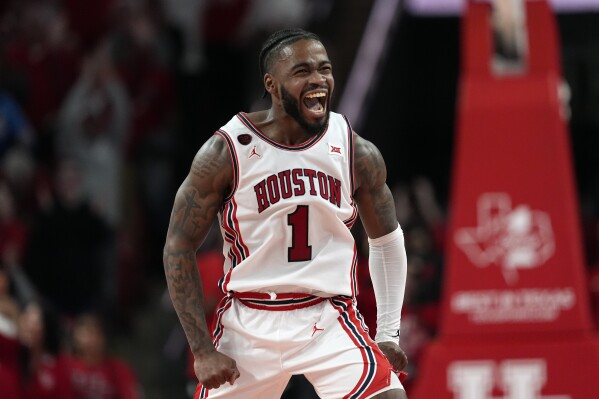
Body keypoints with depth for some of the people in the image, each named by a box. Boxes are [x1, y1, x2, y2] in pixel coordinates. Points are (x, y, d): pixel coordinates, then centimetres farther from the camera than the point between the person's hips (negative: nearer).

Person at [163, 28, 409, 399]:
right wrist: (202, 350, -9)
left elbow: (386, 240, 14)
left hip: (330, 322, 1)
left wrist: (389, 334, 8)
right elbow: (179, 248, -4)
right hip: (249, 323, 0)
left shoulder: (358, 154, -3)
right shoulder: (226, 153, -10)